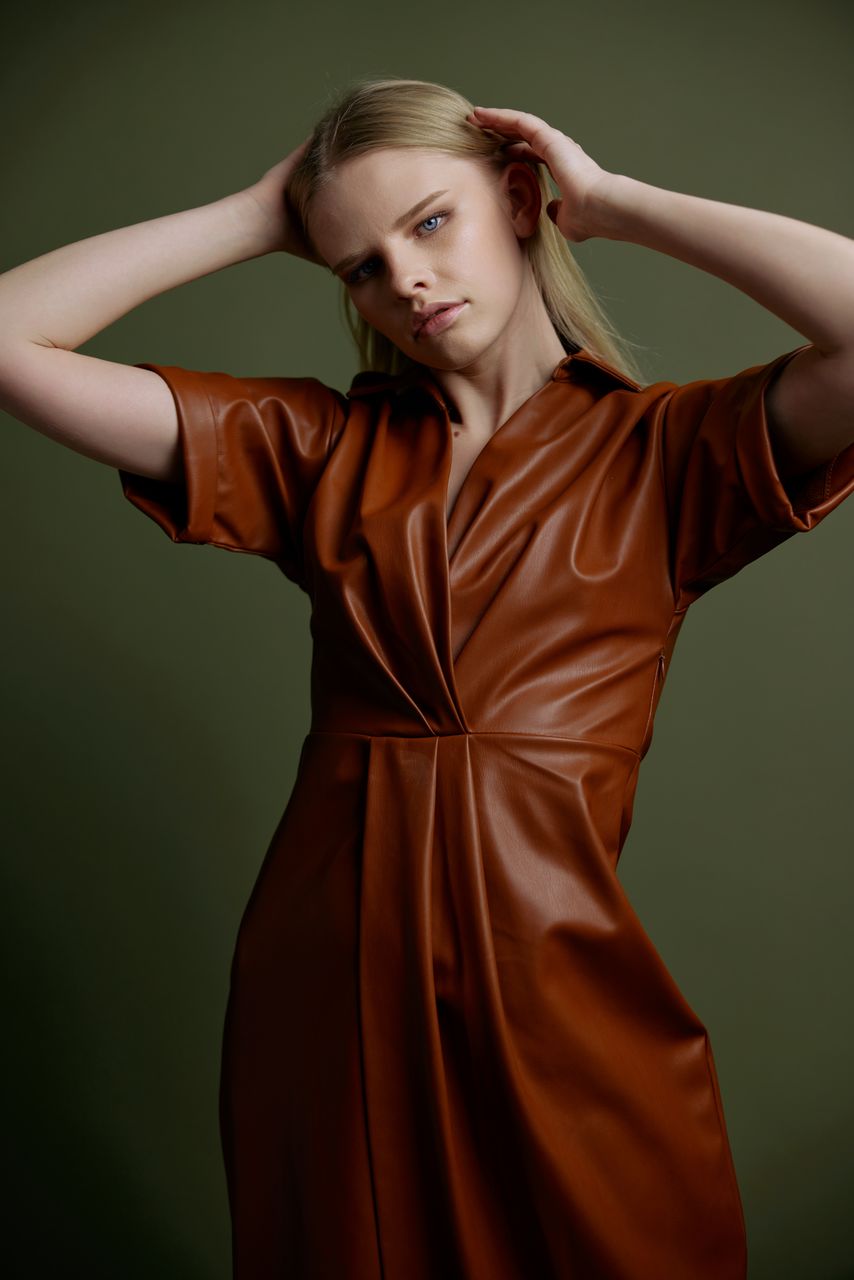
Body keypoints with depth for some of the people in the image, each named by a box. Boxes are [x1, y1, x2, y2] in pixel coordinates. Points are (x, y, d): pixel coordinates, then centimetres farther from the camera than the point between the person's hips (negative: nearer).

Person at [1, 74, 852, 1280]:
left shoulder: (662, 451, -1)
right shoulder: (319, 446, 5)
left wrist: (615, 203, -8)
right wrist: (258, 216, 2)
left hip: (558, 975, -2)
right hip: (328, 970, 3)